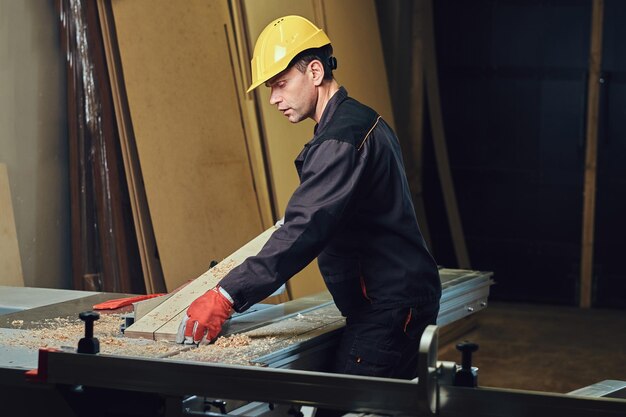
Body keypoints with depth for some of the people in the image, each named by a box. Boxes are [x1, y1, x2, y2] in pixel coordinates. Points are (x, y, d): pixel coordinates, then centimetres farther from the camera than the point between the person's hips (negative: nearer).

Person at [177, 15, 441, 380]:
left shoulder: (339, 140, -19)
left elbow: (305, 231, -29)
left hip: (388, 306, -11)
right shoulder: (364, 121, 15)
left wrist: (227, 295, -34)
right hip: (403, 296, 11)